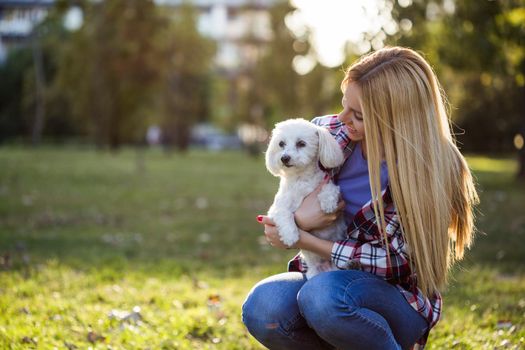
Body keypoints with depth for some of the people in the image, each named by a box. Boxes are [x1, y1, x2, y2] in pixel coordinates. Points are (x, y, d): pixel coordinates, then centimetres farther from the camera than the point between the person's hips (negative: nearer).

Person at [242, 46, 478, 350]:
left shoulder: (428, 170, -17)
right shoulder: (330, 131, -3)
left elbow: (392, 260, -16)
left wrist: (301, 240, -17)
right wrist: (298, 218, -13)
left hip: (400, 300, -4)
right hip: (324, 274, 4)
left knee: (322, 296, -38)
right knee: (262, 309, -29)